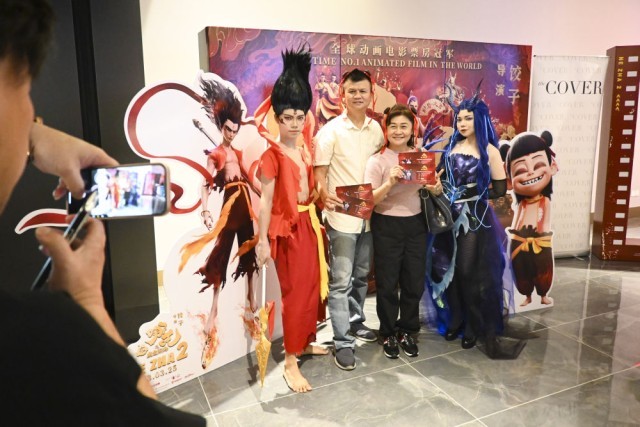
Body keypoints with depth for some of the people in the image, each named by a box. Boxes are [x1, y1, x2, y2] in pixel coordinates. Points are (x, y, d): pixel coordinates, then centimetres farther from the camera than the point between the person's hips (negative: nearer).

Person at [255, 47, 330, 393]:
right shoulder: (272, 155, -12)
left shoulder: (306, 151, 9)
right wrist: (263, 240, -15)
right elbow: (265, 201, -14)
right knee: (295, 290, -3)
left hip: (309, 224, 7)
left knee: (313, 285, 14)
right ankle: (290, 362, 8)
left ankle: (305, 342, 32)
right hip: (287, 229, -7)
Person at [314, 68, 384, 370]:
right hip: (342, 216, -5)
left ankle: (356, 322, 38)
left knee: (361, 276, 19)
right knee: (341, 281, 0)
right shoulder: (331, 131, -9)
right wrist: (323, 193, -30)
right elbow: (319, 171, -10)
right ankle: (343, 342, 10)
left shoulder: (376, 129, 7)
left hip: (370, 214, 6)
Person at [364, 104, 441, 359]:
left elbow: (434, 190, 13)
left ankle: (407, 331, 32)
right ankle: (388, 334, 27)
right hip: (386, 226, -4)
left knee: (414, 281, 12)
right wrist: (389, 182, -29)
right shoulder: (377, 160, -9)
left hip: (416, 224, 4)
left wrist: (436, 189, -10)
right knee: (387, 283, 7)